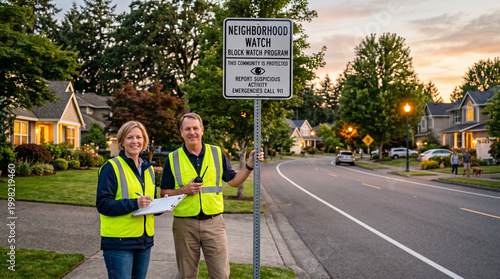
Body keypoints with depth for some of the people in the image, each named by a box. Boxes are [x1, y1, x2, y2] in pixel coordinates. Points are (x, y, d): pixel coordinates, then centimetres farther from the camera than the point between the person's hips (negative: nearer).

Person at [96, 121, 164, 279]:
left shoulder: (148, 169, 14)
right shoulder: (111, 167, -7)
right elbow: (103, 204, -13)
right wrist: (134, 203, -24)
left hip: (144, 240, 7)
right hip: (119, 241, -7)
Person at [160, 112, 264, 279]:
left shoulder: (217, 153, 7)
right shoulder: (173, 159, 3)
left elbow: (234, 181, 10)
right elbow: (164, 192, 4)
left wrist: (250, 165, -4)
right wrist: (184, 190, -13)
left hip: (213, 222, 1)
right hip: (184, 224, 0)